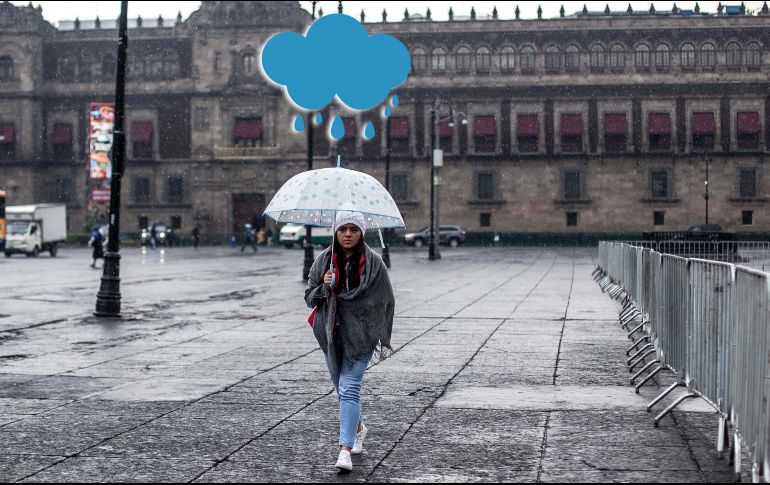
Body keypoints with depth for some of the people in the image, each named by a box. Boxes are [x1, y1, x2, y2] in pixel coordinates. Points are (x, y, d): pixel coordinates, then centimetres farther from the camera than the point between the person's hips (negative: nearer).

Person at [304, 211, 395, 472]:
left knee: (349, 388, -13)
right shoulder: (324, 260, 2)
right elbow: (309, 298, 6)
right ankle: (358, 428, 41)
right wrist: (323, 287, -16)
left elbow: (386, 301, 2)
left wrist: (383, 338, -1)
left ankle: (345, 450, -16)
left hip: (360, 333, -4)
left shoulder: (373, 262, -4)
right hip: (331, 333, 4)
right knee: (341, 388, 15)